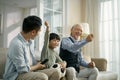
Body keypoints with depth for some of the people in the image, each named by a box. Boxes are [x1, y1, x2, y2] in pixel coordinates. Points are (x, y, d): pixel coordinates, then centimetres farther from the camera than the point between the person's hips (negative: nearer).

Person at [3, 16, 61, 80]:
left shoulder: (30, 41, 6)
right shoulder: (17, 44, -24)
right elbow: (22, 69, -22)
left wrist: (38, 64, -3)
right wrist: (37, 66, -6)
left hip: (29, 71, 9)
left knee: (55, 72, -5)